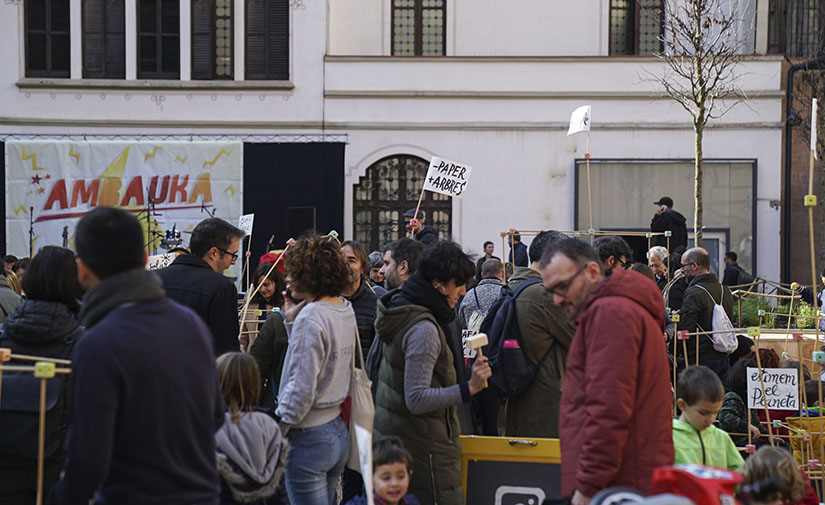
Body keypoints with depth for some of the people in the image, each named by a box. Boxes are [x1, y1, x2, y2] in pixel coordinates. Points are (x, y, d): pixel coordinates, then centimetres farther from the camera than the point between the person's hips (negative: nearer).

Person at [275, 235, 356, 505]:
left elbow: (301, 388, -20)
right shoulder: (345, 310, 7)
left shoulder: (310, 317, -18)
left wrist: (276, 429, -11)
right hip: (338, 430, 9)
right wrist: (293, 323, 11)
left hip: (308, 438, -9)